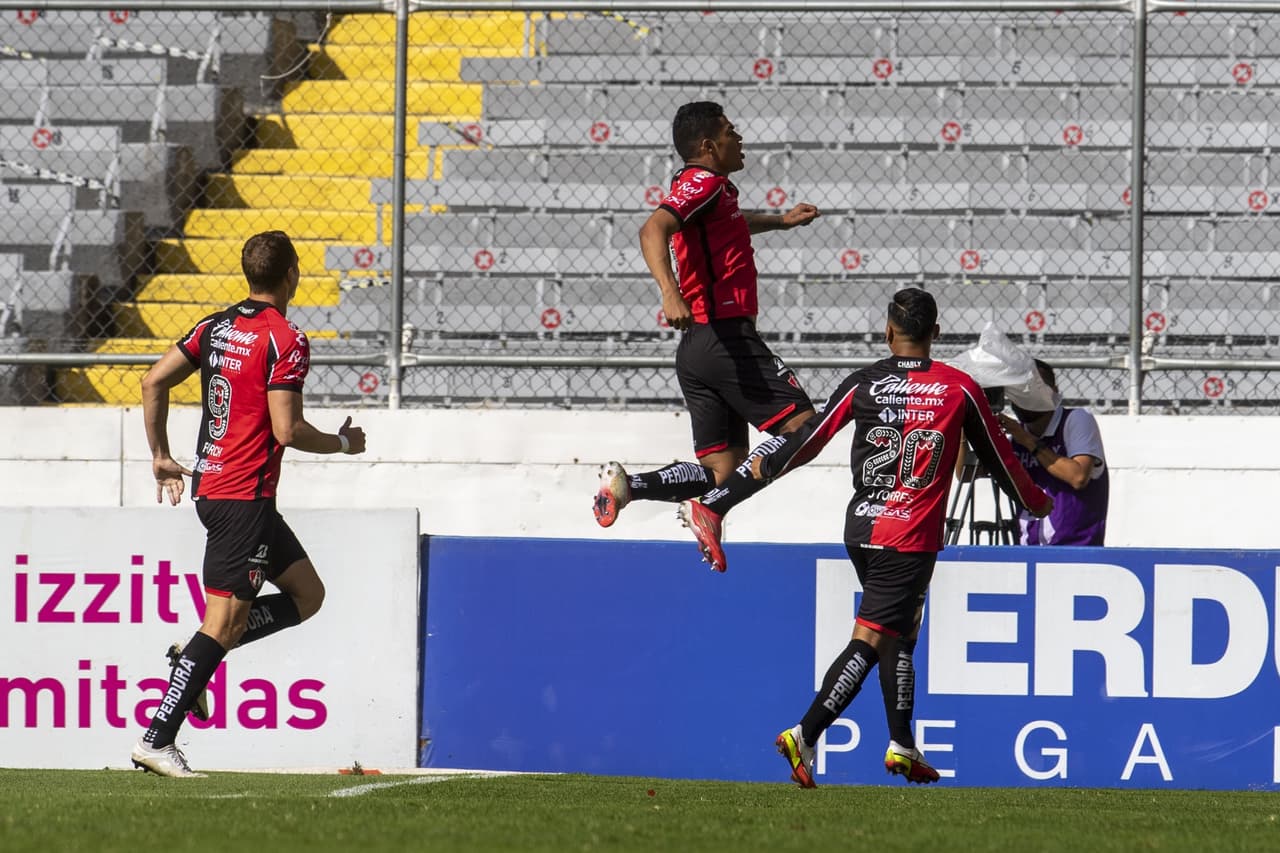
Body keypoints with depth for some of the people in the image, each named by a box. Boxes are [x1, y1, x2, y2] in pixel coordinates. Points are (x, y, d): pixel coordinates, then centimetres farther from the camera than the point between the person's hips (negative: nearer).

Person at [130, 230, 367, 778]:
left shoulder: (215, 327, 10)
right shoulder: (285, 340, -13)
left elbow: (153, 382, 10)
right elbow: (286, 430, -18)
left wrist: (161, 456, 17)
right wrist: (343, 443, -1)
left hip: (210, 484, 9)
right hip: (245, 498, -9)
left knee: (306, 593, 17)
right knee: (223, 623, -8)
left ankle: (197, 655, 6)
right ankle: (157, 741, -11)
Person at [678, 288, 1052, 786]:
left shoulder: (862, 384, 0)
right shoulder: (960, 389, -2)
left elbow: (802, 445, 0)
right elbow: (1000, 460, 9)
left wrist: (723, 498, 8)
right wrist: (1037, 503, 28)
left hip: (860, 530, 4)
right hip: (912, 539, -4)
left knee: (899, 635, 19)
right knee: (868, 642, -6)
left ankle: (902, 746, 23)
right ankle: (805, 735, -19)